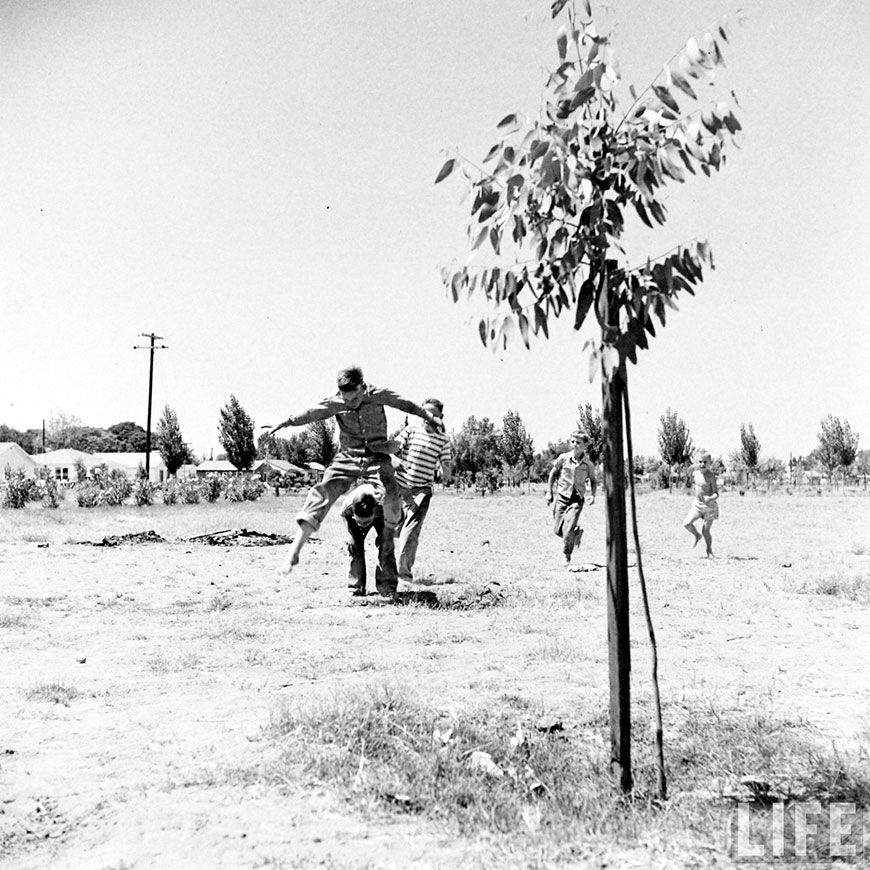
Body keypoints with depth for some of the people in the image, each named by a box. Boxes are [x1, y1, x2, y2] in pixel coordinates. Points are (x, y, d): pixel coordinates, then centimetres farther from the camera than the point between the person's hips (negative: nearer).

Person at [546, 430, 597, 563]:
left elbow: (593, 480, 10)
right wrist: (549, 492, 6)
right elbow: (553, 473, 8)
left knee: (568, 529, -15)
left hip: (577, 498, -2)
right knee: (557, 530, 4)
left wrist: (593, 495, -5)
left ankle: (567, 557, 4)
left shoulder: (588, 464, -6)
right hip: (562, 496, 2)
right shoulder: (563, 458, -6)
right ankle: (576, 533, 35)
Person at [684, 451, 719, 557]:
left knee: (706, 531, 1)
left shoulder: (711, 476, -16)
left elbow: (716, 494, -17)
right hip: (697, 504, 5)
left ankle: (709, 550, 26)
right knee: (687, 523, -13)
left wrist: (710, 498, -36)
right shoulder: (695, 474, 0)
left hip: (709, 505, -5)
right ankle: (697, 536, 17)